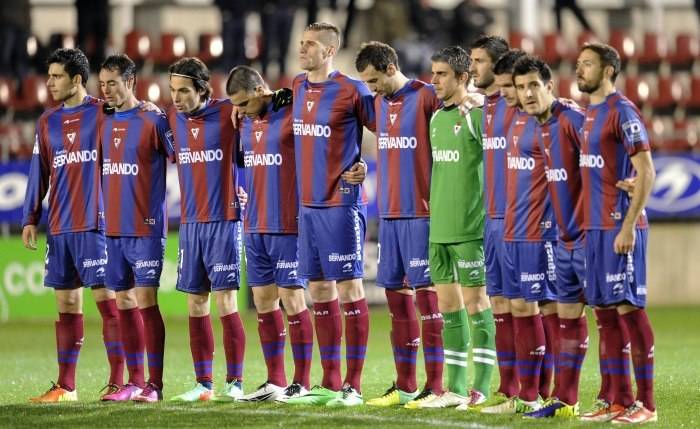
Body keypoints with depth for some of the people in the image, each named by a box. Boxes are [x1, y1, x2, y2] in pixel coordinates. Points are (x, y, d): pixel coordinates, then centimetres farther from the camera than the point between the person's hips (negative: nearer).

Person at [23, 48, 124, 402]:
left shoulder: (102, 113, -2)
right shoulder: (47, 122, 14)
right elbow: (39, 173, 14)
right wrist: (30, 218, 10)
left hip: (95, 223, -5)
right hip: (59, 227, 5)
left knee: (106, 299, -6)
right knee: (66, 304, 7)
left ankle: (118, 381, -4)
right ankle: (65, 386, 10)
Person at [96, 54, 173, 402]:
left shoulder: (153, 120, -7)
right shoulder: (104, 124, 12)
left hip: (146, 228, -6)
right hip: (113, 229, 6)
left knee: (146, 301, -9)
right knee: (123, 302, 7)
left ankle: (154, 384, -7)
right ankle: (134, 383, 12)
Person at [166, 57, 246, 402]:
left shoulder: (228, 113, -8)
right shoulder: (172, 117, 8)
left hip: (223, 221, -5)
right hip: (189, 223, 5)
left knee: (225, 300, -7)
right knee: (195, 304, 5)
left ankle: (234, 382, -2)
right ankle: (203, 383, 10)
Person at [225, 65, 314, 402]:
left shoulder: (293, 114, -10)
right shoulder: (245, 121, 12)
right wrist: (242, 191, 13)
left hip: (288, 226, -7)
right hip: (255, 228, 7)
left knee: (292, 300, -5)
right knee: (263, 302, 8)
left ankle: (301, 383, 2)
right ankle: (275, 382, 15)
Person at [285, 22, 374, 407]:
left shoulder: (351, 91, -10)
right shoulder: (297, 86, 11)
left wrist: (365, 165, -10)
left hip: (341, 204, -7)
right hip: (308, 203, 7)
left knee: (349, 288, -4)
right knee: (319, 291, 9)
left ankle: (353, 385, -2)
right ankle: (330, 383, 15)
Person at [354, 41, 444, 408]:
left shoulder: (426, 97, -10)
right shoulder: (378, 102, 13)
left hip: (421, 213, -7)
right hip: (388, 213, 7)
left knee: (425, 295, -6)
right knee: (396, 297, 8)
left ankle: (435, 387, -3)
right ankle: (404, 386, 14)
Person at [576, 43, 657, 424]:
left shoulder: (622, 112, -10)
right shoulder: (588, 114, 16)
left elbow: (646, 172, -14)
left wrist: (628, 226, -19)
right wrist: (585, 224, 16)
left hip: (619, 228, -8)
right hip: (594, 227, 8)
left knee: (629, 308, -7)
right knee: (606, 310, 8)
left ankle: (646, 404, -4)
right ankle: (619, 401, 13)